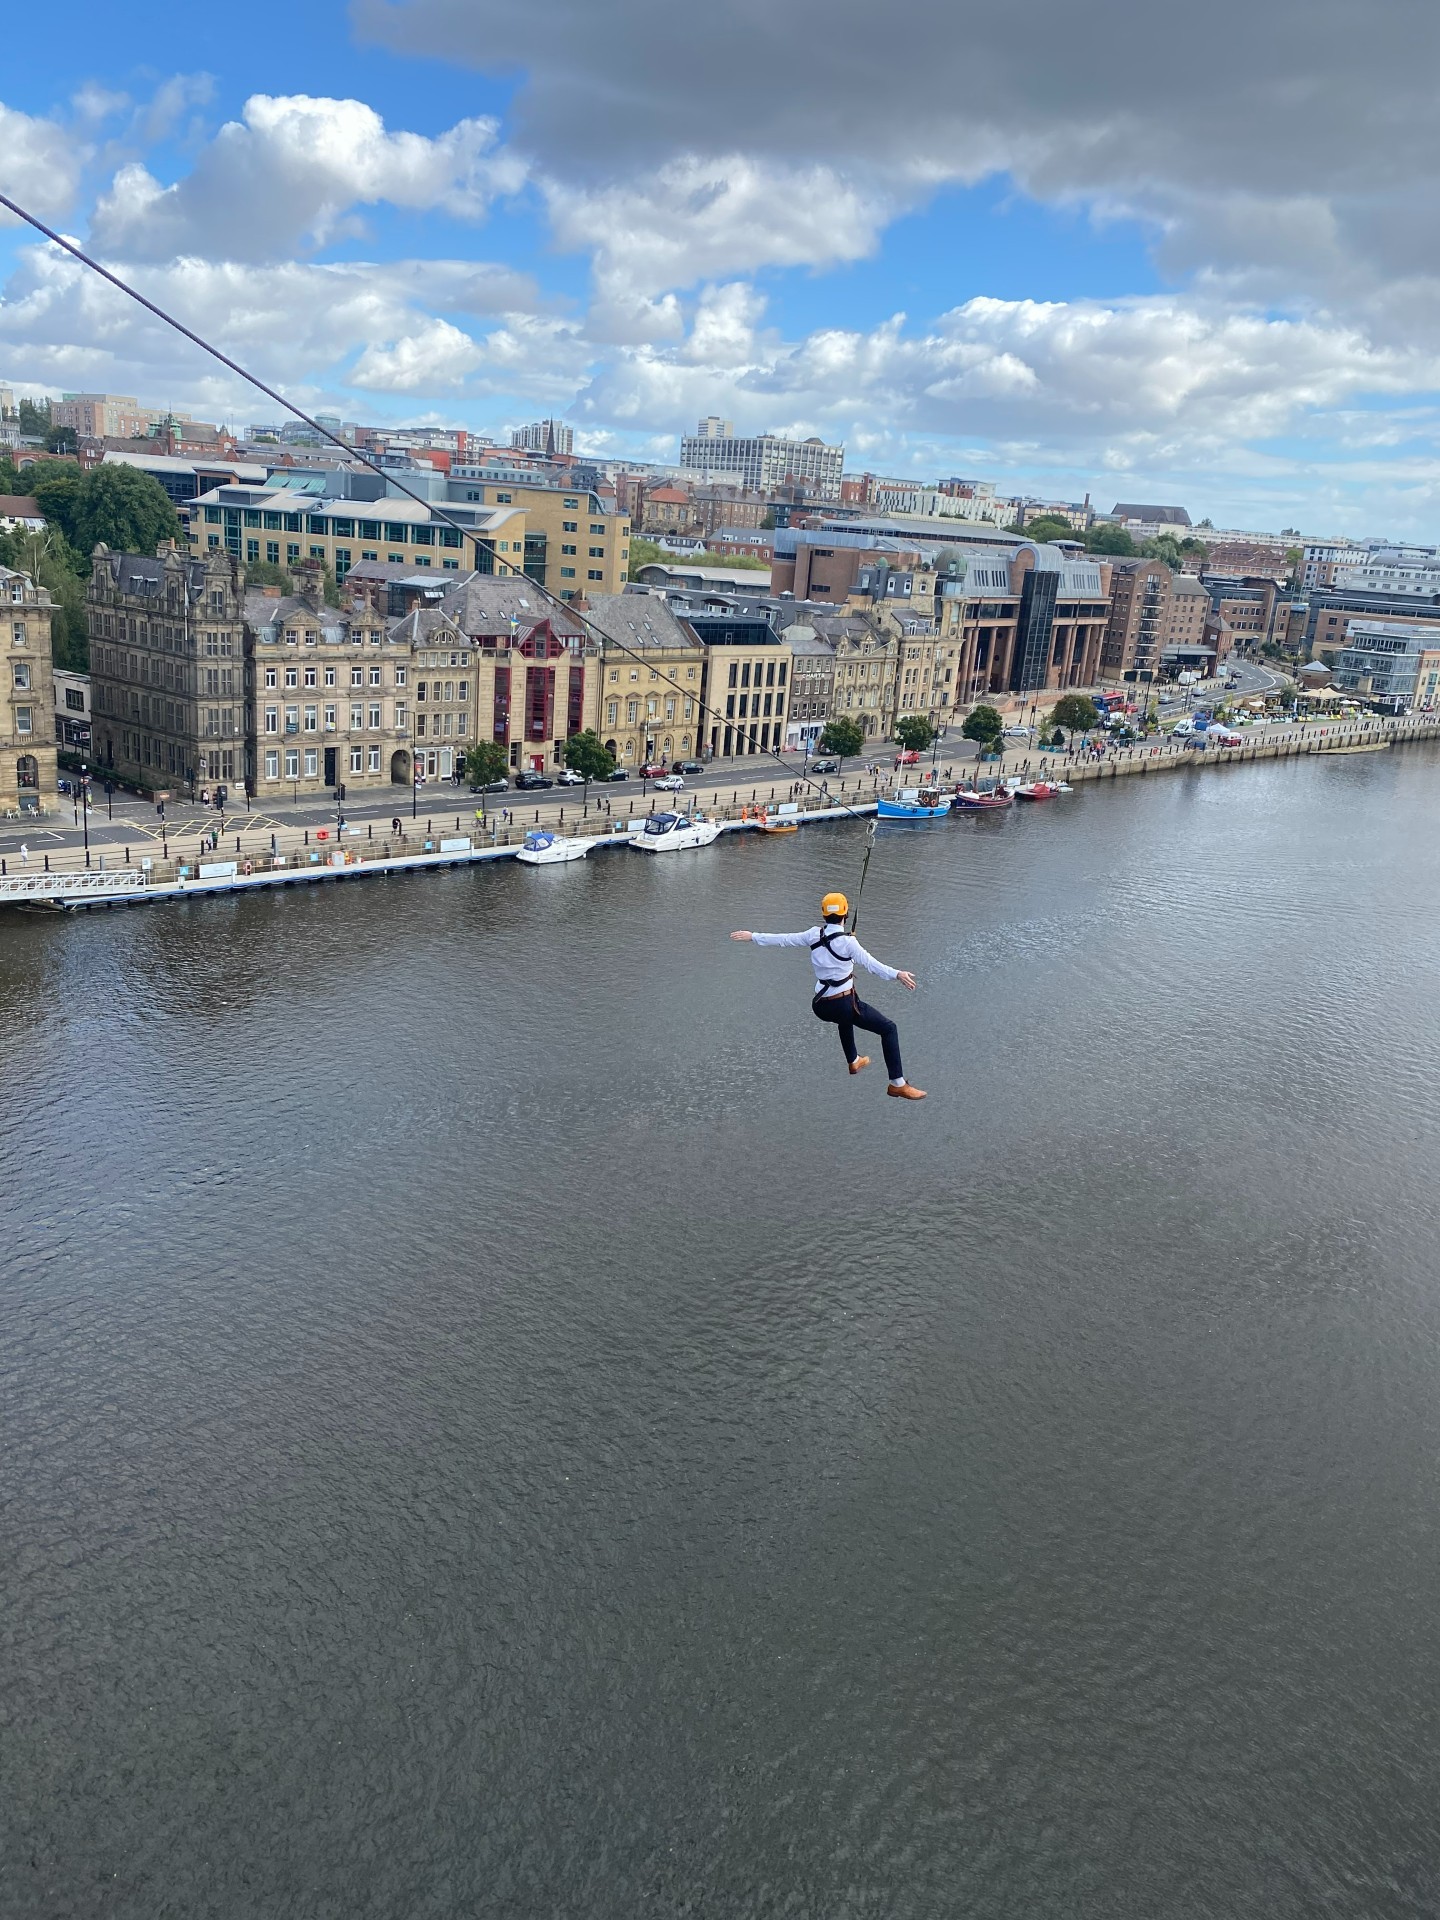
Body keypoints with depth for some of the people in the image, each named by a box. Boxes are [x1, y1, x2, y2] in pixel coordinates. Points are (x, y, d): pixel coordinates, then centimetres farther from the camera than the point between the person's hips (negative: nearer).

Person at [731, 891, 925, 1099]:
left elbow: (784, 939, 7)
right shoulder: (847, 942, -17)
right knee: (889, 1029, 5)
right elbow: (869, 963, -30)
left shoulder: (814, 935, -2)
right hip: (844, 1004, -7)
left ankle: (853, 1061, 56)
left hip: (820, 1007, 7)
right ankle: (898, 1084, -1)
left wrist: (753, 936, 19)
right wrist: (896, 974, -40)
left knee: (845, 1017, 41)